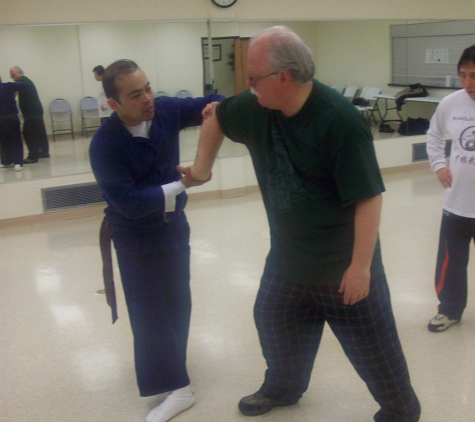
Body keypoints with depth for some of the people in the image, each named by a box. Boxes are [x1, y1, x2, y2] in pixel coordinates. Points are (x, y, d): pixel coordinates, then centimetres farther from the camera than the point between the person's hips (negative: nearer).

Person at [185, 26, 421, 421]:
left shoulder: (340, 121, -27)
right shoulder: (257, 108, -8)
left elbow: (369, 198, -25)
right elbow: (216, 118, 15)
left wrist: (361, 265, -23)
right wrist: (202, 168, 16)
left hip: (343, 261, -6)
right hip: (288, 253, 7)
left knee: (372, 344, 8)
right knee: (273, 320, 22)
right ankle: (282, 387, 49)